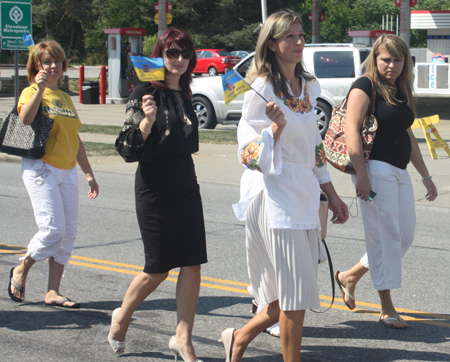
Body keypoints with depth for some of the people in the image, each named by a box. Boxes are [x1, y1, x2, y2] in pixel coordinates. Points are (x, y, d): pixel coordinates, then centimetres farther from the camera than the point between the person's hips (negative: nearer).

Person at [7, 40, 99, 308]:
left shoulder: (66, 98, 18)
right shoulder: (32, 93, -1)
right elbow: (25, 119, -24)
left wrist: (89, 174, 21)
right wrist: (39, 89, -27)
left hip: (67, 172, 7)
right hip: (41, 168, -7)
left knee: (69, 232, 1)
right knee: (52, 230, -14)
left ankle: (53, 292, 8)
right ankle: (21, 271, 11)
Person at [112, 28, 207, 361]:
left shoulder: (184, 95, 11)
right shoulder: (146, 93, -10)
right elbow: (128, 148, -15)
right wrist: (147, 120, -28)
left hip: (186, 188, 6)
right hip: (155, 191, -6)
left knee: (192, 265, -1)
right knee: (158, 269, 1)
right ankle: (122, 317, 26)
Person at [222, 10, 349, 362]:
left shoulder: (309, 86, 12)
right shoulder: (262, 89, -9)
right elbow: (252, 154, -11)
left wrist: (333, 196, 18)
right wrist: (277, 126, -27)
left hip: (305, 195, 7)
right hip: (275, 197, -7)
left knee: (293, 297, 9)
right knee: (294, 294, -7)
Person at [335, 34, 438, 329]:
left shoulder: (402, 92, 18)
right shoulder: (365, 86, -6)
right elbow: (352, 129, -14)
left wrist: (426, 176, 24)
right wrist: (361, 174, -21)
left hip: (399, 172, 8)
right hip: (376, 169, -8)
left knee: (405, 236, 8)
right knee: (385, 235, -5)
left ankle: (350, 277, 23)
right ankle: (387, 308, 3)